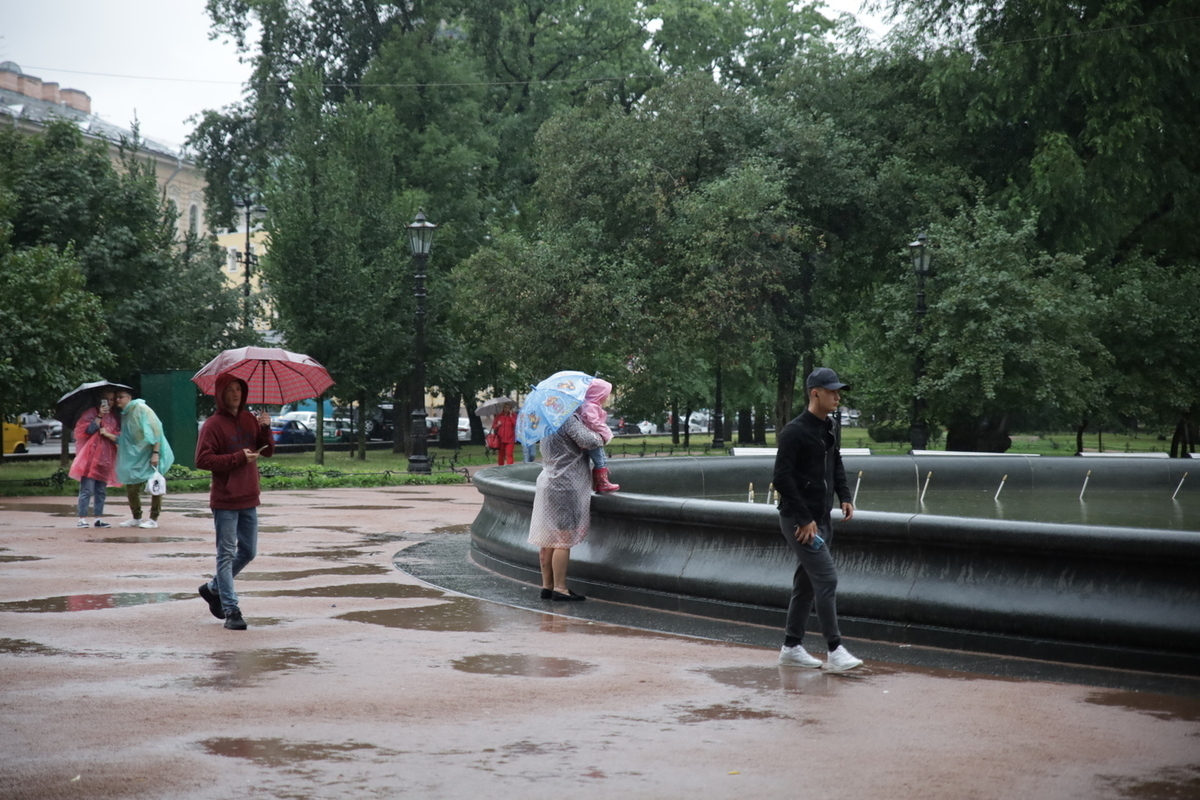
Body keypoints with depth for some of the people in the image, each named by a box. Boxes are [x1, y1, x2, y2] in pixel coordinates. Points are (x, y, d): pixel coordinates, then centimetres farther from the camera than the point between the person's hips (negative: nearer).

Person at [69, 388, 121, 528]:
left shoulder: (115, 418, 16)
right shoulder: (91, 413, 2)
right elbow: (87, 430, -10)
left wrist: (109, 434, -9)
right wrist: (100, 416, -15)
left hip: (105, 458, 5)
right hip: (90, 457, -5)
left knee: (101, 491, 6)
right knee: (87, 490, -9)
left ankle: (99, 519, 9)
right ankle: (82, 519, -8)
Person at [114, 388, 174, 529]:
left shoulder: (142, 409, -10)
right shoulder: (124, 415, 13)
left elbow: (156, 430, -16)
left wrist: (155, 453, -21)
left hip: (150, 454, -8)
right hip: (134, 456, 8)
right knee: (131, 488, 6)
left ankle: (154, 519, 1)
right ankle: (136, 518, 18)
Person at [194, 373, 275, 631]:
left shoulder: (249, 419, 10)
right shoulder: (213, 424, -9)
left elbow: (268, 451, 11)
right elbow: (202, 460, -17)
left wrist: (265, 429, -8)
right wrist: (238, 458, -20)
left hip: (248, 499, 7)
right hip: (225, 501, -7)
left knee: (248, 552, 14)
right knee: (227, 554, -2)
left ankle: (213, 588, 33)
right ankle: (231, 610, 0)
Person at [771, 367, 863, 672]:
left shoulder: (831, 429, 11)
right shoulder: (794, 431, -16)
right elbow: (782, 478, -20)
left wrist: (844, 496, 10)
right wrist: (804, 519, -20)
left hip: (821, 519, 9)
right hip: (798, 520, -9)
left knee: (807, 583, 13)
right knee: (827, 578, -13)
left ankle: (791, 647, 21)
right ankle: (835, 651, -10)